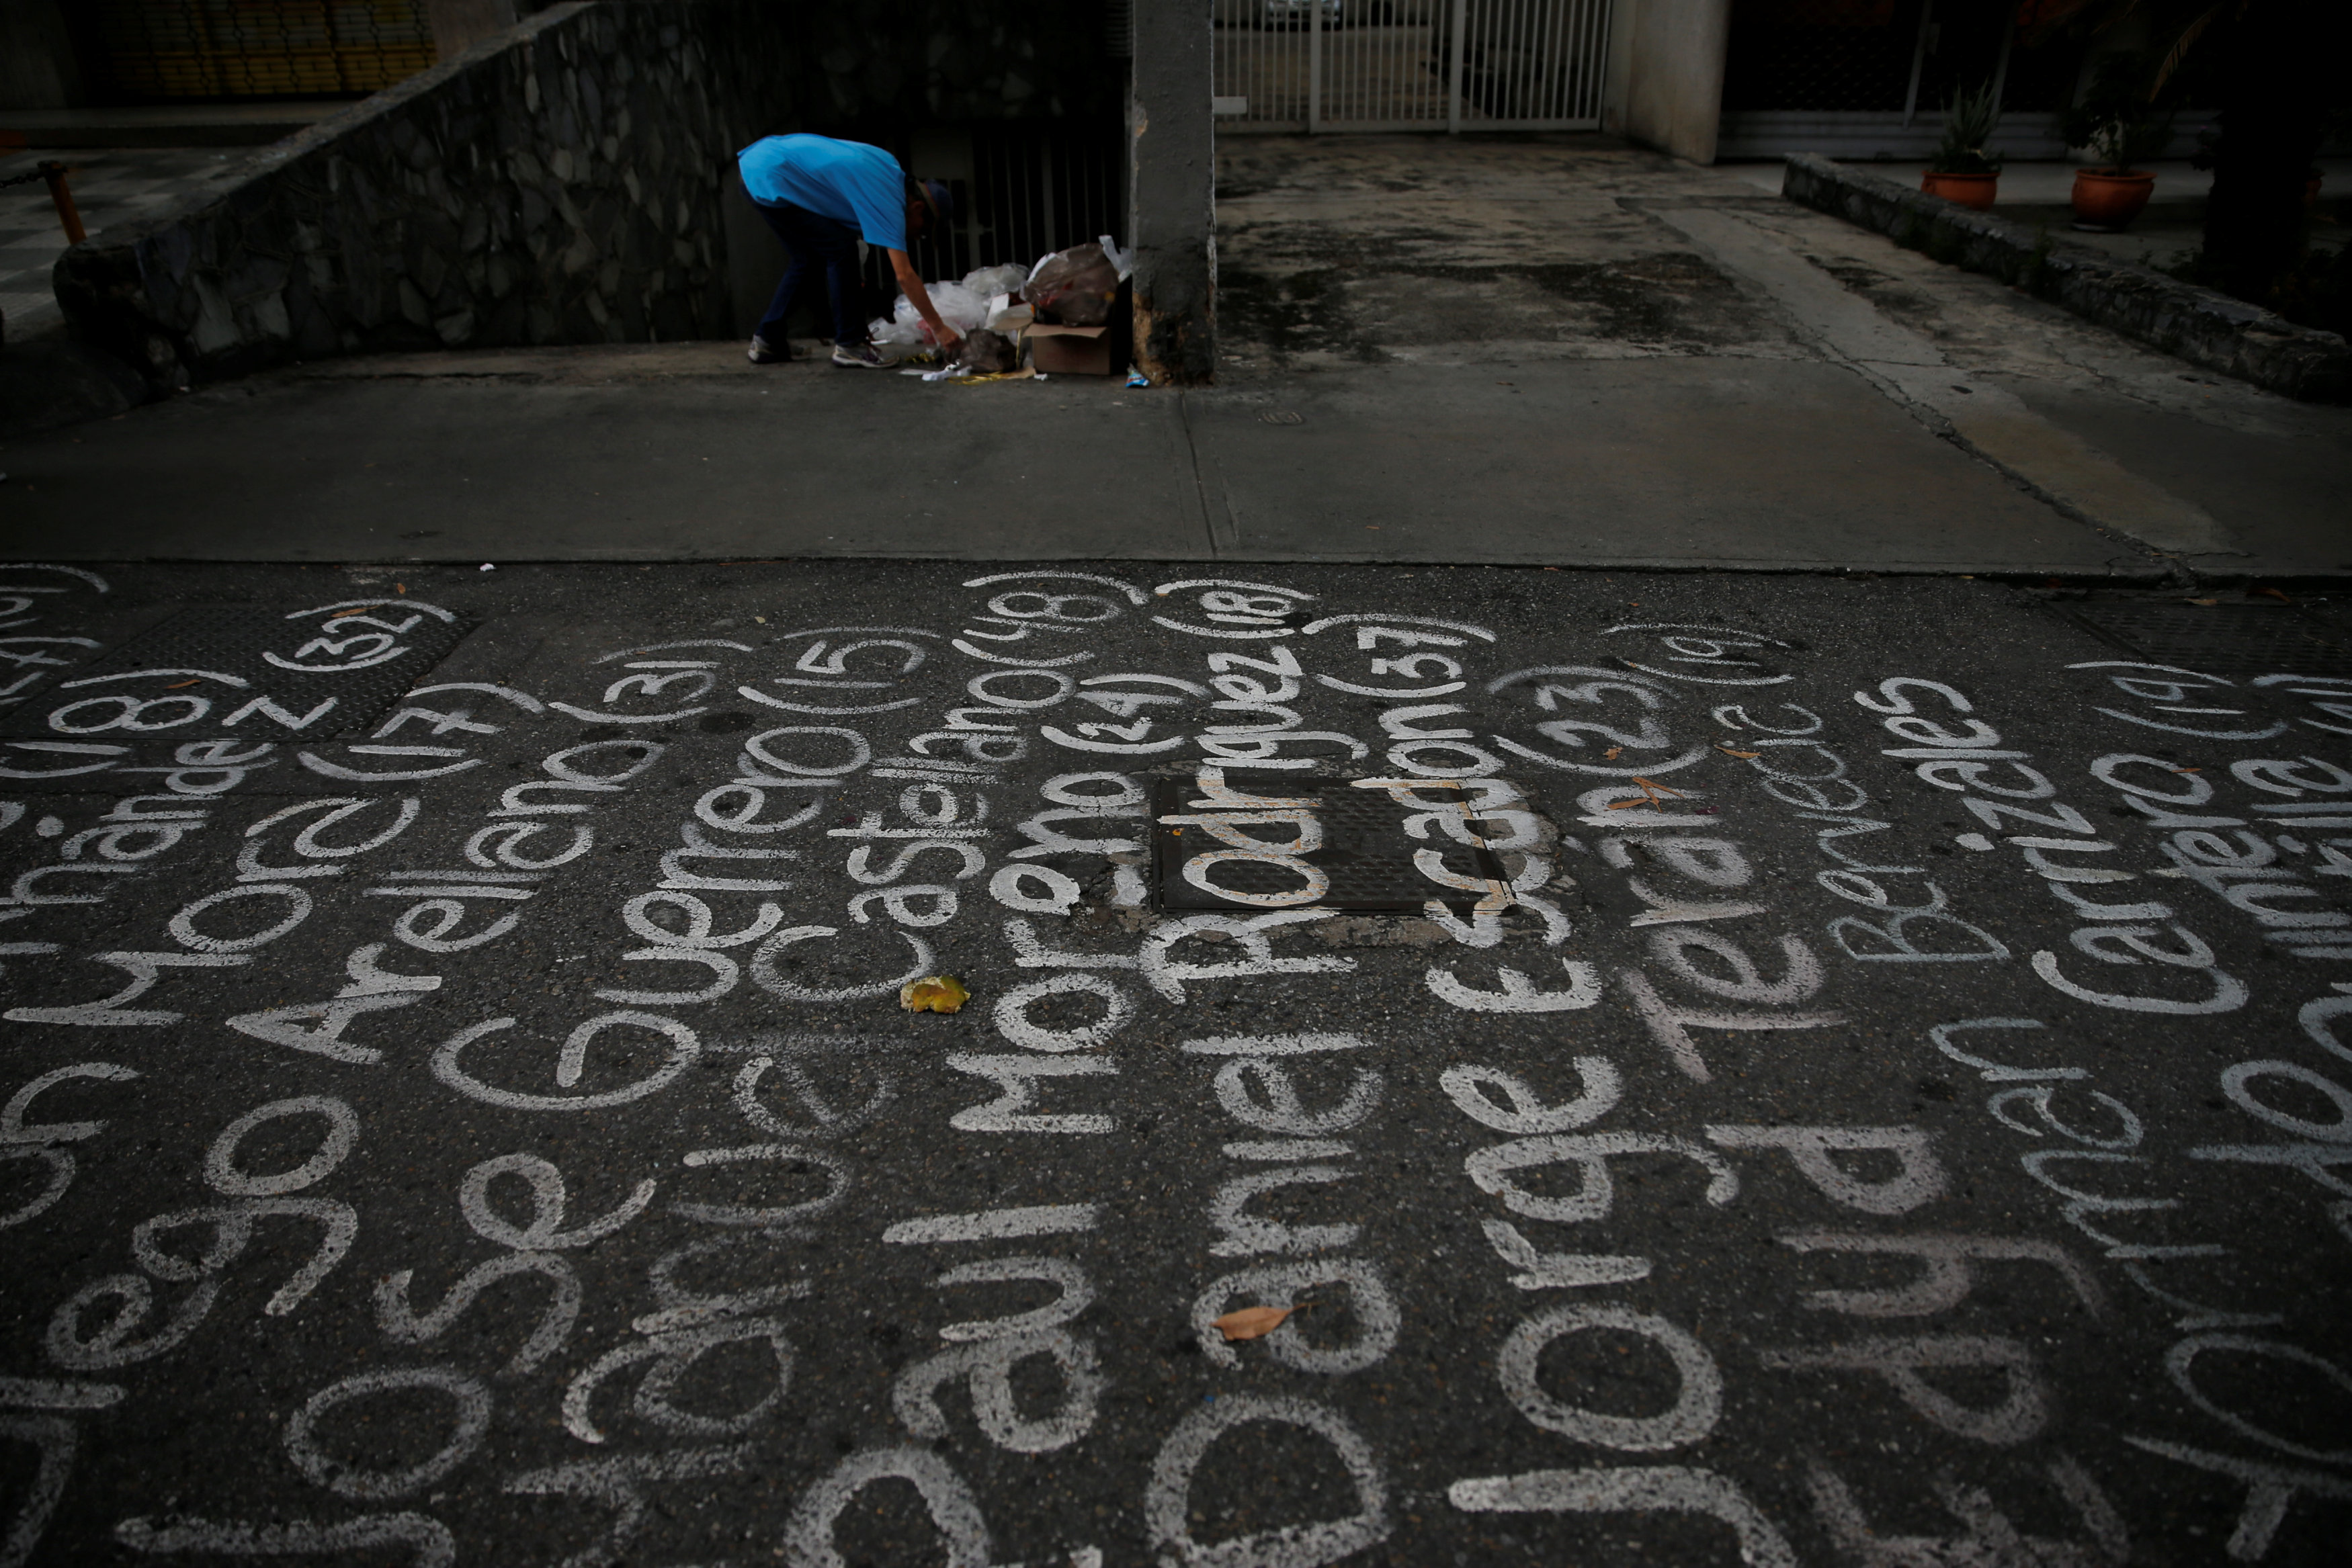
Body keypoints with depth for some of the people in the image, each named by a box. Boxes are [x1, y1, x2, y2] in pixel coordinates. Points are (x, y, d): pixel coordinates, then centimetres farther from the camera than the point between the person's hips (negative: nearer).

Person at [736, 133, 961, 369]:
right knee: (841, 252, -9)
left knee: (808, 259, 17)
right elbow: (905, 275, -21)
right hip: (770, 180, -10)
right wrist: (939, 328, -18)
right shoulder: (889, 201, -17)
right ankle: (848, 345, -3)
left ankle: (766, 340, 22)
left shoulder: (889, 165, 8)